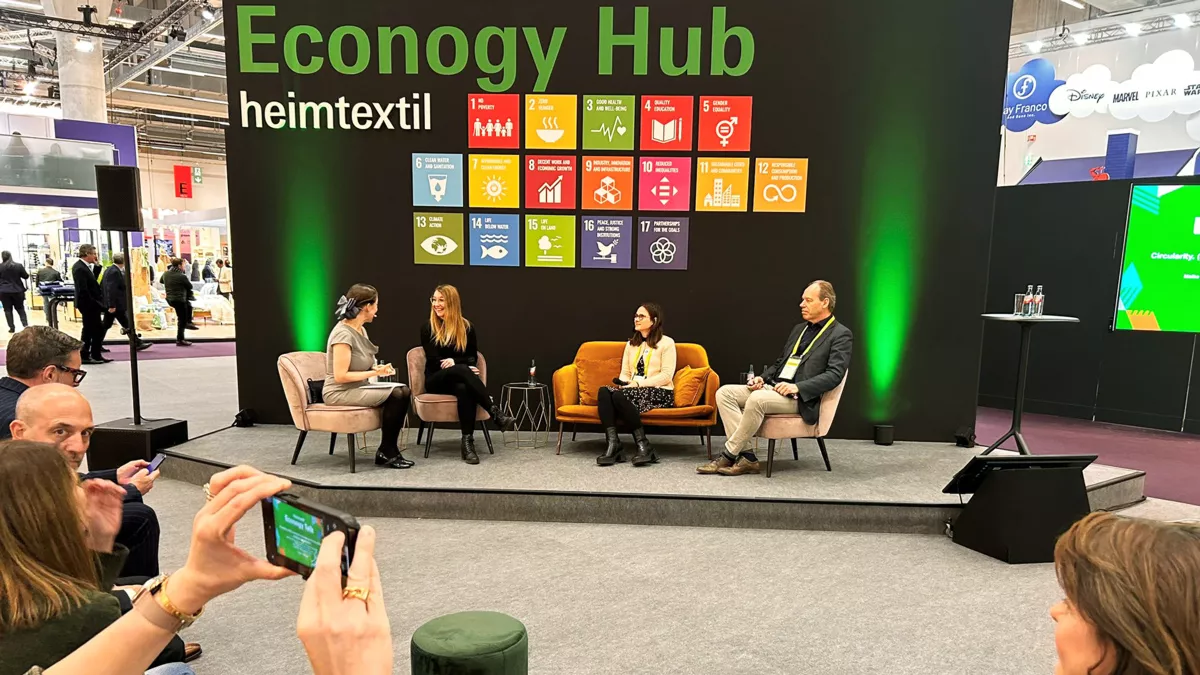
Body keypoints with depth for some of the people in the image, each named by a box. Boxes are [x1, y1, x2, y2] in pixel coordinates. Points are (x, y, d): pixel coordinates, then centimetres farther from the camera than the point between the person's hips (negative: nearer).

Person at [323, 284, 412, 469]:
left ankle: (388, 450, -6)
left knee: (403, 391, -12)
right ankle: (386, 452, -7)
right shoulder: (343, 334, -21)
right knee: (395, 395, -22)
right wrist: (375, 373, -20)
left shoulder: (360, 329, 8)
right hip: (339, 393, -9)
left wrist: (378, 368, 0)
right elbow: (340, 376, -24)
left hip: (357, 389, 9)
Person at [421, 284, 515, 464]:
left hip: (458, 379, 2)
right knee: (461, 370, -37)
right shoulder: (427, 327, 3)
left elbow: (473, 358, 7)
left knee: (464, 388, -38)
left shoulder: (466, 327, 8)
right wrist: (462, 367, -16)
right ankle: (495, 412, -44)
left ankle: (467, 441, -42)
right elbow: (434, 361, -5)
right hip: (436, 380, -2)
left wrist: (454, 361, -14)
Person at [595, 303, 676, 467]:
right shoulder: (631, 344, 20)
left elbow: (666, 376, -9)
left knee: (620, 396, -34)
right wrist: (623, 383, -8)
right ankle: (613, 444, -34)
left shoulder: (666, 343, 0)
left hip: (659, 393, -6)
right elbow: (625, 373, 16)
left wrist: (638, 383, -17)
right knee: (604, 391, -26)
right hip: (634, 391, 6)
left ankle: (643, 446, -28)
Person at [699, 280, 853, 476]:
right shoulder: (799, 328, 22)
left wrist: (798, 387, -23)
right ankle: (747, 457, -18)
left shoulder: (841, 335, -1)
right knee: (724, 392, -12)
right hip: (772, 387, 8)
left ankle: (729, 456, -19)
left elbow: (834, 375, -13)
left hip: (799, 398, -8)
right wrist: (763, 378, 6)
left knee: (757, 399, -35)